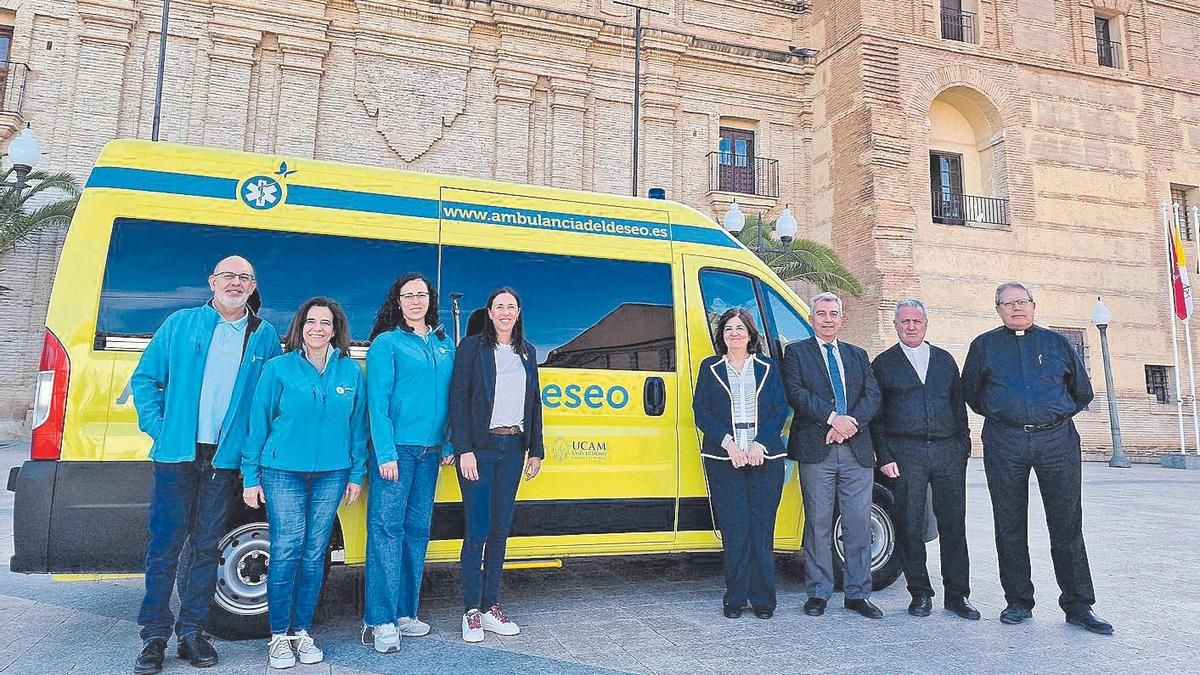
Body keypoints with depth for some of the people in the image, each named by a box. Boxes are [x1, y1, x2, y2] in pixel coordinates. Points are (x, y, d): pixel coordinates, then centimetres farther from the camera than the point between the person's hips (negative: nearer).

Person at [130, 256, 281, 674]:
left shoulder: (265, 337, 6)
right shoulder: (180, 325, 4)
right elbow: (145, 378, 6)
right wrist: (157, 426, -3)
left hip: (226, 459, 1)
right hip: (178, 453, -1)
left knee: (206, 546, 10)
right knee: (165, 544, 3)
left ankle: (192, 631, 21)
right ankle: (154, 636, 15)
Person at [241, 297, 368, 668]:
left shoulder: (351, 371, 3)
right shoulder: (278, 367, -3)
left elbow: (357, 425, 7)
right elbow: (258, 423, 0)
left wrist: (356, 474, 6)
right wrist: (251, 477, -1)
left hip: (330, 475, 2)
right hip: (282, 473, -2)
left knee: (314, 554, 7)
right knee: (286, 551, -4)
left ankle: (302, 631, 22)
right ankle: (279, 636, 13)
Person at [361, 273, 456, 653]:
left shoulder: (444, 344, 13)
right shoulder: (386, 343, -2)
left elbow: (451, 397, 13)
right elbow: (378, 403, -8)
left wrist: (449, 445, 7)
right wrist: (385, 454, -15)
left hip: (429, 451, 6)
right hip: (396, 448, -5)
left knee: (417, 529, 10)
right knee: (387, 529, -6)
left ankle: (405, 613, 20)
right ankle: (380, 621, 0)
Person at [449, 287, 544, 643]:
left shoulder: (527, 352, 13)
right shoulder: (472, 347, -2)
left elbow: (534, 403, 16)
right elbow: (459, 398, -7)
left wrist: (536, 450, 11)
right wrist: (464, 449, -14)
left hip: (513, 449, 5)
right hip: (479, 449, -5)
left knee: (500, 529, 9)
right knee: (478, 530, -3)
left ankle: (491, 607, 20)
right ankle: (471, 611, 9)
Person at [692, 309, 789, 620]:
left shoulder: (768, 368, 12)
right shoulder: (710, 368, 10)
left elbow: (781, 409, 5)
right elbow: (701, 412, 3)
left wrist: (760, 444, -8)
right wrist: (728, 443, -10)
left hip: (765, 458, 1)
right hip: (725, 460, 0)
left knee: (762, 529, 1)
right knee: (734, 529, -2)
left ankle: (763, 598, 10)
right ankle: (735, 598, 9)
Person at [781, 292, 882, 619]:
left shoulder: (858, 355, 18)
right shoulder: (796, 352, 7)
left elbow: (873, 395, 7)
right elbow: (796, 393, -8)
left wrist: (851, 421, -11)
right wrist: (833, 418, -17)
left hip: (856, 450, 4)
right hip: (816, 450, -3)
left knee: (859, 525, 5)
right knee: (818, 524, 2)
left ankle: (857, 593, 16)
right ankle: (818, 593, 13)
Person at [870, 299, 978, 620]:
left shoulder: (945, 360, 16)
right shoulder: (883, 363, 7)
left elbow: (959, 404, 16)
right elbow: (876, 415, 4)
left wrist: (964, 446, 6)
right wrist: (885, 457, -4)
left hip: (948, 451, 3)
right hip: (906, 454, -2)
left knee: (953, 524, 4)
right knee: (910, 526, 0)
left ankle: (957, 594, 13)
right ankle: (920, 593, 12)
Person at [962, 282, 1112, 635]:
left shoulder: (1057, 342, 10)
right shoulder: (983, 346, 8)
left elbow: (1082, 392, 19)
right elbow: (971, 393, 17)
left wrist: (1056, 416, 16)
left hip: (1058, 440, 0)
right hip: (1003, 444, 0)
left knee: (1067, 525, 1)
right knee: (1010, 526, 5)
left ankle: (1078, 605, 11)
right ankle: (1018, 602, 16)